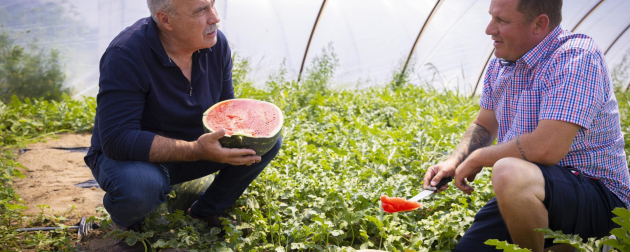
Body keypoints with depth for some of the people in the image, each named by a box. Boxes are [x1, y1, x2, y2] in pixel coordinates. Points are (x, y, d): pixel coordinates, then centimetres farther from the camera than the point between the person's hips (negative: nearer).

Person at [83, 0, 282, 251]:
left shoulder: (216, 44, -10)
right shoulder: (126, 55, -28)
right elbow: (117, 140, -33)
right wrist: (196, 151, -40)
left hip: (192, 147, 6)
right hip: (128, 156, -5)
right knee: (139, 185, -40)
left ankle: (206, 212, 8)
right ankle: (128, 224, 0)